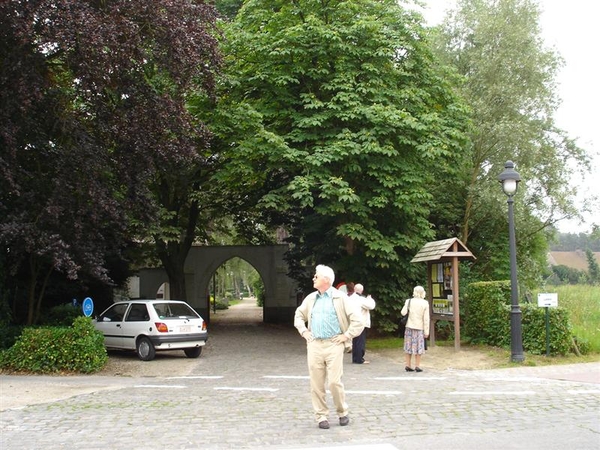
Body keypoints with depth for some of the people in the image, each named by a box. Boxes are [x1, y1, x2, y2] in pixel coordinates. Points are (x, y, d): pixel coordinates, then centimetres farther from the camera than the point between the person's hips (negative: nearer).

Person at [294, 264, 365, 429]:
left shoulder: (340, 298, -4)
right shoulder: (311, 298, 11)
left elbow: (357, 319, -7)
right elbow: (299, 315, 26)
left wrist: (346, 336, -7)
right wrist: (304, 332, 12)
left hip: (334, 345, -4)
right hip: (314, 345, 4)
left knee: (334, 381, -7)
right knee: (316, 383, 4)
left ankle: (342, 412, 15)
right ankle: (321, 416, 15)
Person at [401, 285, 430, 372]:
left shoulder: (409, 301, -3)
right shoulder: (425, 303, -5)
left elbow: (403, 313, -9)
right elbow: (426, 319, -6)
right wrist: (426, 331, -2)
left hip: (409, 326, 2)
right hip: (419, 328, -2)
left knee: (409, 346, 9)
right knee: (418, 347, 6)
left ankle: (408, 365, 11)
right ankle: (417, 366, 6)